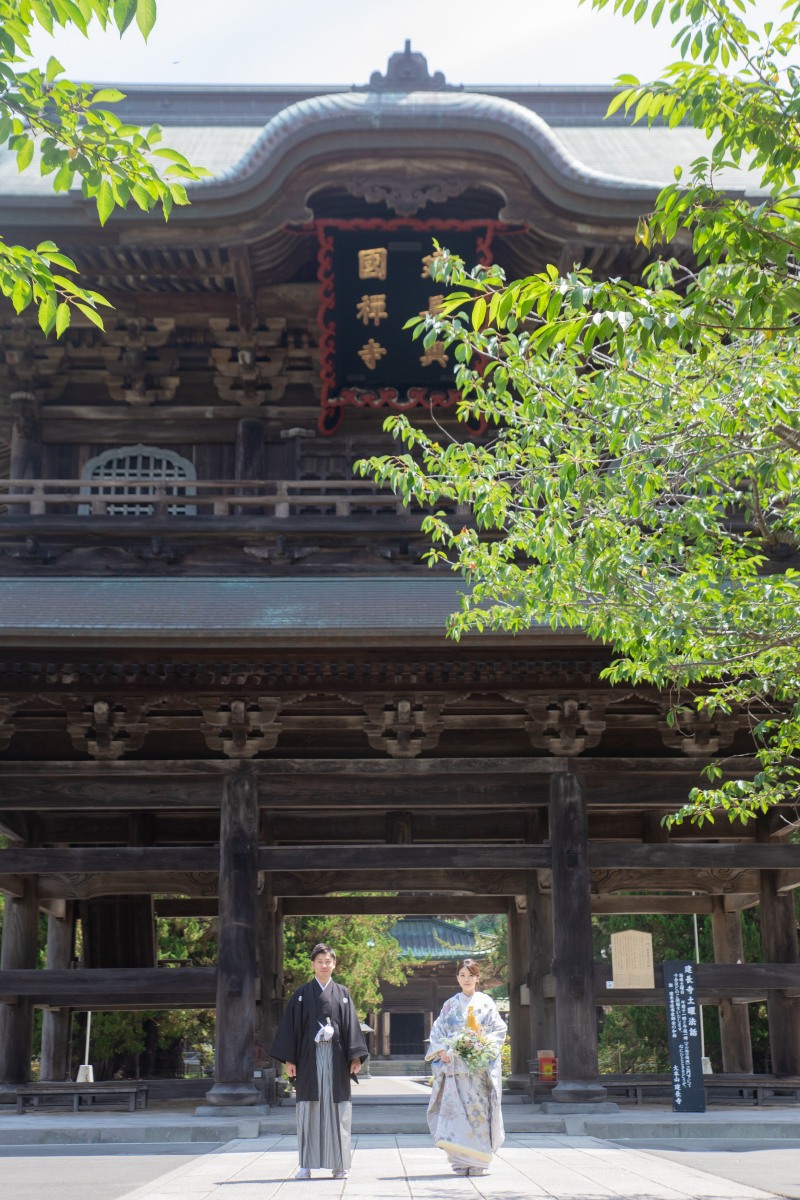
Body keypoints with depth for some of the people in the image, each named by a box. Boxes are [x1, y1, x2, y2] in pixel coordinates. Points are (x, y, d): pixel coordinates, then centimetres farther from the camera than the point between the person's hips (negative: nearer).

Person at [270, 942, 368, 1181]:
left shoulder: (342, 993, 10)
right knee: (308, 1110, -1)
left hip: (336, 1058, 1)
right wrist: (289, 1059, -3)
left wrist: (356, 1056, -3)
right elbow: (290, 1026, 4)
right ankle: (306, 1165, 4)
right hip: (309, 1058, -1)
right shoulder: (302, 994, 7)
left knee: (336, 1110, 1)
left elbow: (351, 1025, 6)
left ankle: (339, 1164, 7)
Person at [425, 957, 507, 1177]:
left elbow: (499, 1029, 3)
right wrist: (442, 1050, -6)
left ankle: (479, 1161, 1)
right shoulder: (450, 1005, 12)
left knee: (479, 1108, -6)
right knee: (456, 1107, -6)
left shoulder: (486, 1003, 8)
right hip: (455, 1065, 1)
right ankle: (461, 1161, 0)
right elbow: (438, 1030, 10)